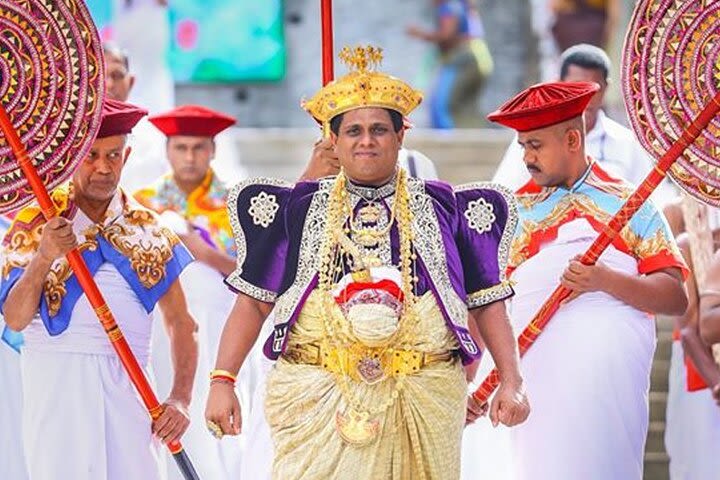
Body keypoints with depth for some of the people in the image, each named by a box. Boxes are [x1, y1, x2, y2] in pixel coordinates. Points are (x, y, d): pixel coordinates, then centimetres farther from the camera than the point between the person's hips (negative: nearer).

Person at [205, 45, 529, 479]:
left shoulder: (443, 210, 11)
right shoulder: (298, 211, 11)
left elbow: (486, 302, 8)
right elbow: (254, 302, 7)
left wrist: (511, 382, -1)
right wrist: (223, 380, -2)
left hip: (421, 402, 1)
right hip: (318, 402, 0)